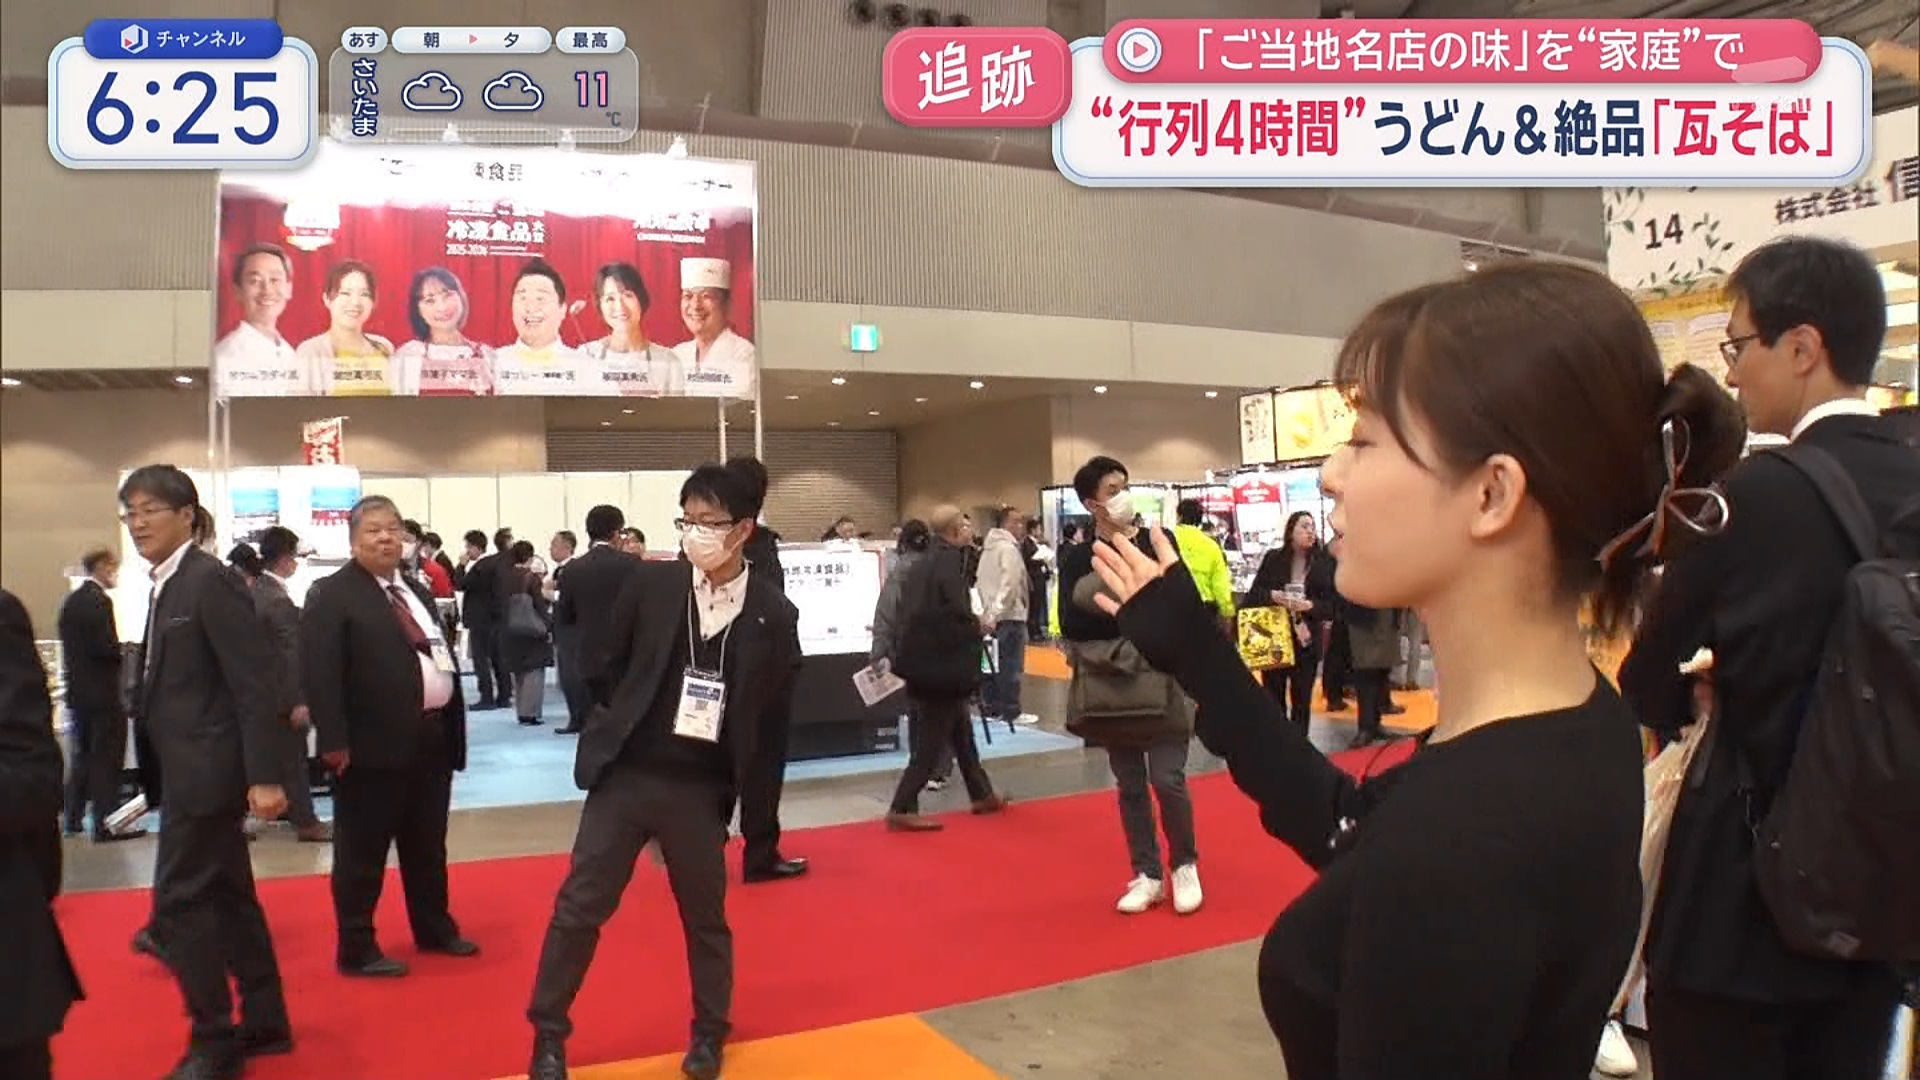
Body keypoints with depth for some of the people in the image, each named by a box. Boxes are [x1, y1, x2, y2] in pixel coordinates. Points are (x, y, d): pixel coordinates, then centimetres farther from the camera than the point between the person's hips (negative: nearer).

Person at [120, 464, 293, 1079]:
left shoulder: (210, 581, -15)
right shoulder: (165, 586, 12)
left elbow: (255, 683, -19)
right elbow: (168, 683, 14)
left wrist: (264, 776, -22)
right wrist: (153, 770, 13)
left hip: (207, 768, -9)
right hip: (186, 768, 9)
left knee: (178, 903, -4)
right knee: (227, 897, 15)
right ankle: (265, 1023, 26)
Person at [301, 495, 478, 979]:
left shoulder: (416, 591, 16)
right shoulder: (331, 594, -9)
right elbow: (319, 673, -16)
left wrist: (452, 728, 13)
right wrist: (334, 741, -22)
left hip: (431, 739, 8)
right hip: (373, 745, -8)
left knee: (427, 847, 20)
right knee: (362, 853, 4)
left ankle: (434, 930, 34)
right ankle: (356, 950, 16)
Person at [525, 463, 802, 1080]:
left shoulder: (774, 615, -6)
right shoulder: (649, 584, -4)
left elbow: (772, 705, 5)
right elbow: (613, 668, 8)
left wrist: (734, 770, 3)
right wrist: (621, 730, 11)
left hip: (699, 789, 0)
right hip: (624, 774, 1)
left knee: (705, 916, 14)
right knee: (579, 907, 5)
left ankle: (710, 1030, 34)